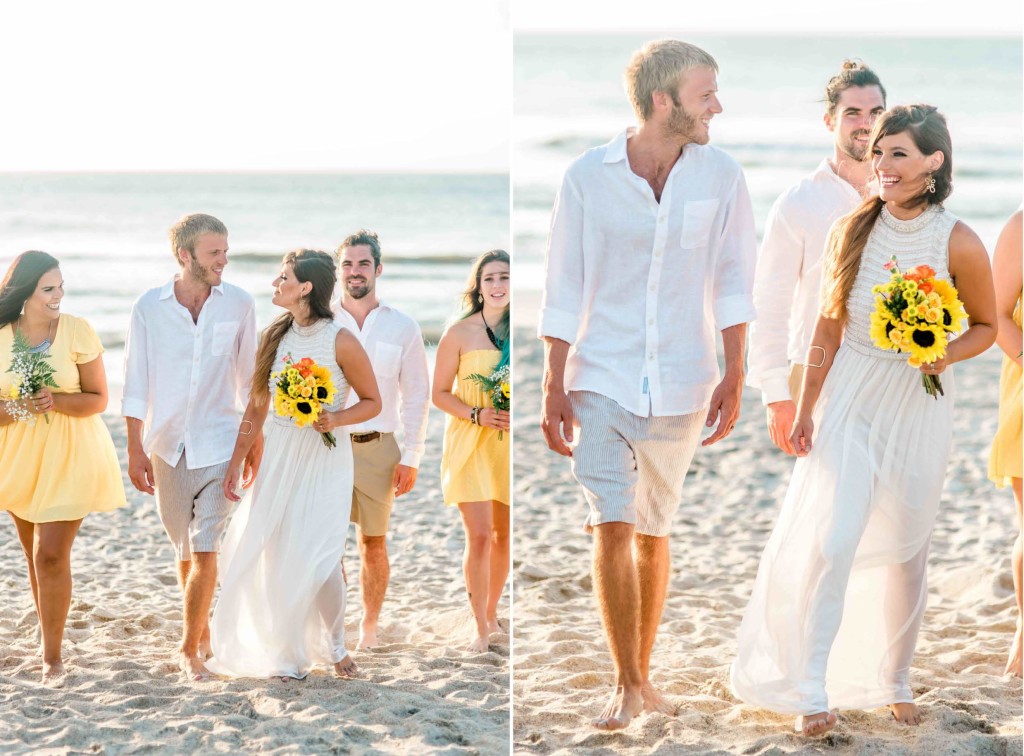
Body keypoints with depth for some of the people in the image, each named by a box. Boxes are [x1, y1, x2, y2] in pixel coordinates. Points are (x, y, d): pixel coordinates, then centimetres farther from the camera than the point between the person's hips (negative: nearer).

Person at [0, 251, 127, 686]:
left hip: (69, 457, -3)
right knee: (35, 556, 11)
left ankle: (52, 658, -2)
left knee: (50, 555, -9)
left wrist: (56, 401, -24)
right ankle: (49, 641, 27)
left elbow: (99, 400, -6)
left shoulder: (77, 331, -10)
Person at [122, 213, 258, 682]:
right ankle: (201, 630, 31)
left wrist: (256, 438, 9)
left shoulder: (239, 304, -2)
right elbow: (135, 384, 0)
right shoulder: (149, 308, -4)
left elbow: (249, 378, 7)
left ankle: (189, 649, -5)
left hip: (218, 443, -1)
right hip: (167, 444, 1)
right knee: (184, 551, 13)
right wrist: (135, 449, -3)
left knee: (205, 550, -11)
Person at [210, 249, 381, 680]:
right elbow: (256, 407, 10)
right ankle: (283, 651, 18)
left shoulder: (341, 343, -11)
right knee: (270, 553, 3)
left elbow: (372, 402, -2)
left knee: (317, 558, -8)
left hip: (324, 460, -5)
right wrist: (235, 463, 9)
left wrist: (336, 418, -20)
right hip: (278, 456, 5)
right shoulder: (275, 337, 4)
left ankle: (333, 647, 16)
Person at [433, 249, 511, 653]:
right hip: (470, 442, -4)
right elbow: (440, 393, -3)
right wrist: (477, 415, -18)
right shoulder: (459, 333, -6)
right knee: (479, 536, -9)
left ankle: (492, 613, 29)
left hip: (509, 442, 4)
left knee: (505, 534, 11)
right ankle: (480, 628, 0)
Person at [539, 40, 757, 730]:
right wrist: (553, 389, -2)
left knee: (653, 531, 11)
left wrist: (734, 377, -1)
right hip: (602, 381, -2)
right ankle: (627, 688, -3)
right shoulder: (588, 178, -6)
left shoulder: (722, 177, -2)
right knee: (613, 529, -11)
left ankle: (643, 676, 25)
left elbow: (733, 283, 4)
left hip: (680, 387, 2)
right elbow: (563, 291, -1)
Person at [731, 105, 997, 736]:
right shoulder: (852, 231, -4)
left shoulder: (959, 245, -11)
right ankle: (812, 690, -2)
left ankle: (895, 682, 29)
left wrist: (947, 353, -18)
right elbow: (829, 327, 3)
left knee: (907, 550, 11)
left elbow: (986, 326, 3)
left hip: (919, 409, 0)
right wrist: (805, 411, 3)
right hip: (850, 400, 1)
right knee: (830, 542, -10)